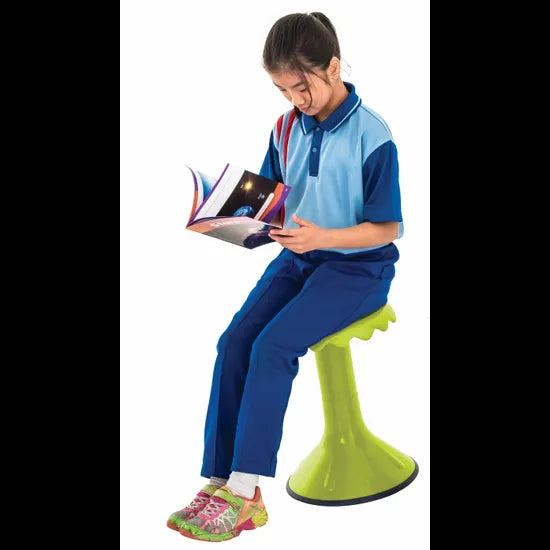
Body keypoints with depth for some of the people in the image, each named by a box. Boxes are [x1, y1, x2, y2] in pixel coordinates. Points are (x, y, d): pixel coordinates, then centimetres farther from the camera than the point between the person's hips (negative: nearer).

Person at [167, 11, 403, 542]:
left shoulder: (371, 137, -13)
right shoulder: (286, 128, 6)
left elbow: (388, 228, -11)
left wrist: (322, 237, -25)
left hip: (357, 266, -6)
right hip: (297, 255, 6)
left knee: (273, 345, -25)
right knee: (234, 340, -17)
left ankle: (242, 491, -18)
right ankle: (220, 480, -15)